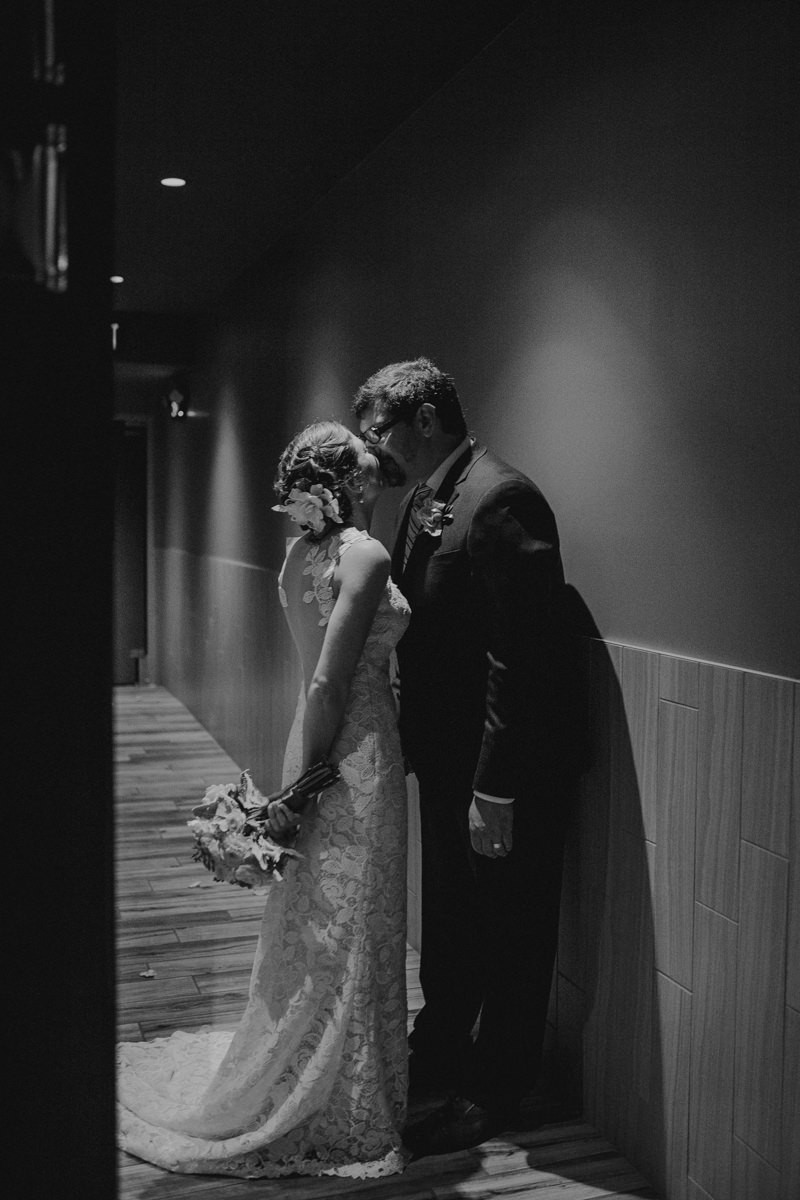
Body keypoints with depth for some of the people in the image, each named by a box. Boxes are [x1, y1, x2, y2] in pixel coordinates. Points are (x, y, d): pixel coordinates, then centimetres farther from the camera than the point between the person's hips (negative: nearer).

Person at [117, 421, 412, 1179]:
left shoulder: (301, 554, 8)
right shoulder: (365, 554, -17)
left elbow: (324, 677, 7)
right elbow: (328, 683, -20)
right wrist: (301, 786, -16)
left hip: (316, 748, 8)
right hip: (353, 756, -8)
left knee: (316, 933, 20)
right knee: (347, 937, 5)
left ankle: (292, 1087, 36)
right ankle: (339, 1115, 21)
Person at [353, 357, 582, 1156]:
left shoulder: (501, 500, -22)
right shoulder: (420, 502, 7)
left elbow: (520, 659, -25)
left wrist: (495, 791, -23)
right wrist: (405, 741, 8)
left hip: (509, 774, -9)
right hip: (446, 759, 9)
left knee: (508, 937, 10)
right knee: (447, 920, 24)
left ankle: (493, 1093, 29)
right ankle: (439, 1053, 45)